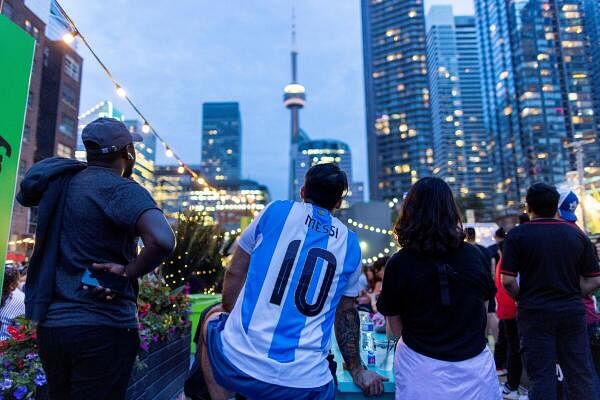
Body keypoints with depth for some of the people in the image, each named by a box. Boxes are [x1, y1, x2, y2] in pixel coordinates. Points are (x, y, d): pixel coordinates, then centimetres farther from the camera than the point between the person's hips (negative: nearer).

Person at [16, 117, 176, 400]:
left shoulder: (60, 182, 6)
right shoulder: (121, 190, -15)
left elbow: (27, 193, 31)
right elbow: (162, 240, -33)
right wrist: (127, 272, -16)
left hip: (49, 323, 8)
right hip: (103, 328, -7)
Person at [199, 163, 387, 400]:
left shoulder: (276, 211, 1)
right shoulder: (350, 243, 8)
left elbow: (234, 273, 6)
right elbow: (346, 312, 15)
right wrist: (357, 369, 27)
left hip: (238, 364, 0)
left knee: (211, 320, 29)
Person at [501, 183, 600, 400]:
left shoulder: (517, 235, -7)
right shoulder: (577, 234, 4)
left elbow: (508, 281, -12)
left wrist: (524, 299, 5)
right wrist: (570, 296, 14)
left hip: (535, 313, -3)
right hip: (572, 312, 3)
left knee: (542, 377, 4)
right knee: (581, 376, 13)